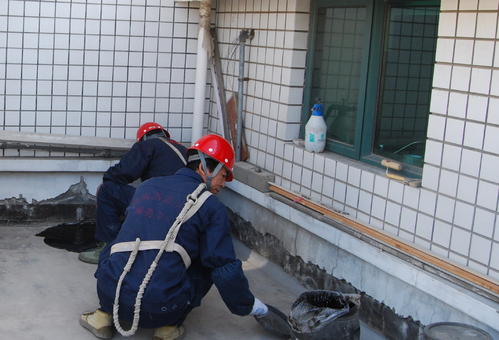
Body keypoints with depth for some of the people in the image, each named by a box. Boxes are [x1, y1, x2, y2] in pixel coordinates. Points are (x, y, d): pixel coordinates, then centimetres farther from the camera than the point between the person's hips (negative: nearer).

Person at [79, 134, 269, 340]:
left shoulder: (147, 186, 18)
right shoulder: (211, 206, 3)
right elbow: (225, 268, 1)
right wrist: (249, 306, 18)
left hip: (111, 296, 4)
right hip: (162, 310, -4)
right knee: (206, 264, 21)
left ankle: (105, 315, 17)